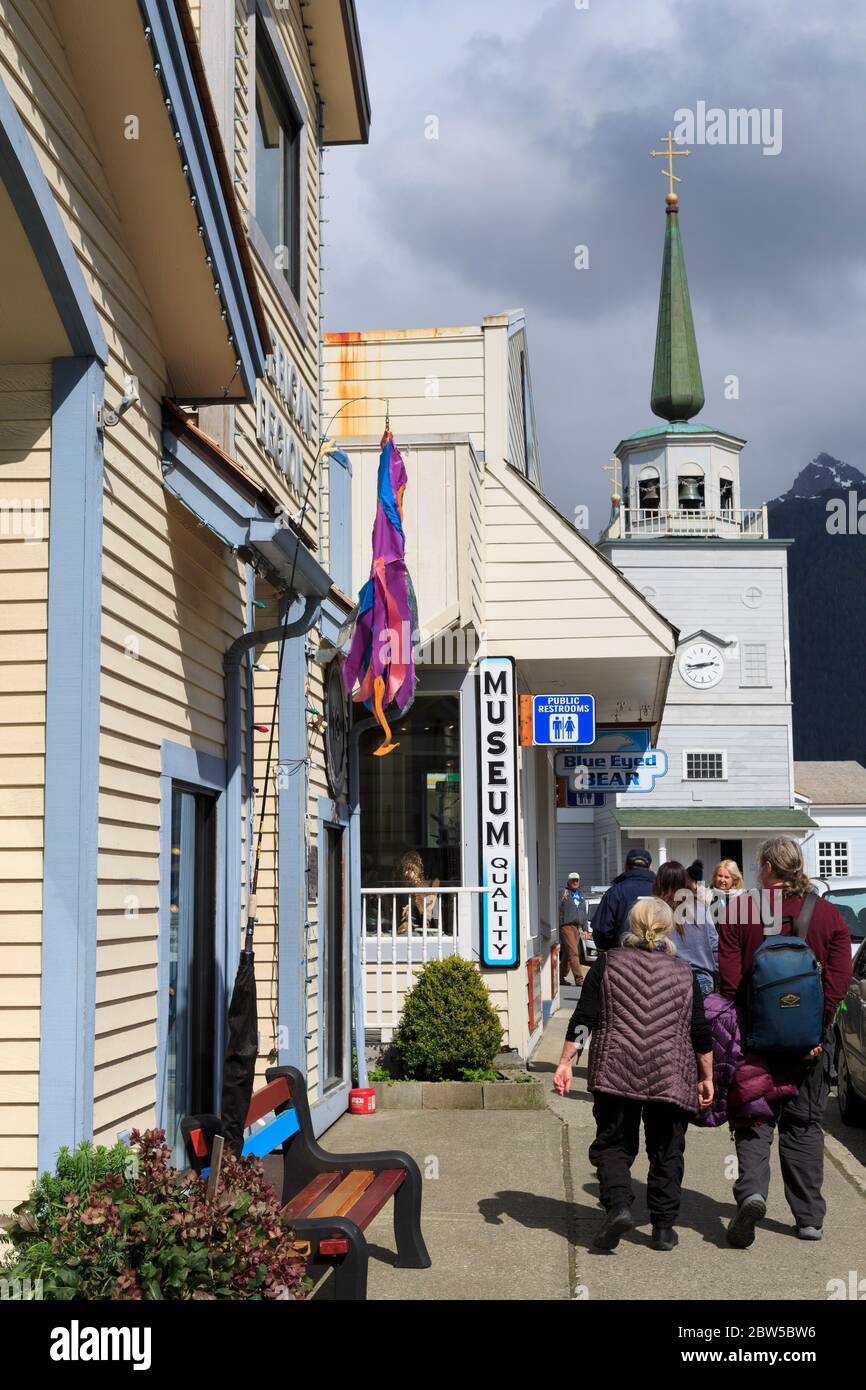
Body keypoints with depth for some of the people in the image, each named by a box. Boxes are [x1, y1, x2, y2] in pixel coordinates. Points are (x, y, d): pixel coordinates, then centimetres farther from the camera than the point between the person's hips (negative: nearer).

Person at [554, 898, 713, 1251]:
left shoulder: (607, 965, 3)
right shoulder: (684, 973, 7)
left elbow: (583, 1019, -3)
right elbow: (701, 1033, 8)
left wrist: (565, 1062, 0)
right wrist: (707, 1077, 17)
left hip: (616, 1074, -1)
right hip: (671, 1079, 1)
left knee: (613, 1144, 8)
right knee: (666, 1152, 12)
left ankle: (618, 1205, -14)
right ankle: (664, 1227, 13)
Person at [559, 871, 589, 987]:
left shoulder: (580, 895, 20)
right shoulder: (563, 894, -2)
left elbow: (584, 913, 25)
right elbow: (558, 911, -7)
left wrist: (585, 928, 19)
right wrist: (557, 925, -13)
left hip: (577, 927, 7)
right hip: (566, 926, -7)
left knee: (567, 954, 10)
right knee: (573, 953, -13)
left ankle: (561, 977, 18)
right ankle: (579, 979, -17)